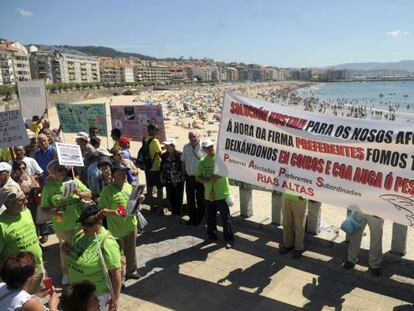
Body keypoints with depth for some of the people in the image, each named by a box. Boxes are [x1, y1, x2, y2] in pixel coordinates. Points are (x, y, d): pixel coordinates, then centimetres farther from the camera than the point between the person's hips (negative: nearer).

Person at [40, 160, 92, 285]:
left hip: (79, 222, 2)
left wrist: (80, 193, -21)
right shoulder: (48, 188, -7)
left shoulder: (74, 181, -4)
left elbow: (89, 195, -1)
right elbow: (44, 208, -3)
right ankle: (66, 273, 36)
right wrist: (53, 211, -23)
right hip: (62, 226, -1)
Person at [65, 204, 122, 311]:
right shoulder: (80, 235, -4)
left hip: (96, 295, -7)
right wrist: (68, 251, -8)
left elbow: (115, 272, -22)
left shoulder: (106, 243, -26)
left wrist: (115, 299, -17)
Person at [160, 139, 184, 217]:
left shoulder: (179, 155, -11)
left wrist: (183, 177, -13)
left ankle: (178, 213, 19)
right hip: (168, 181, 5)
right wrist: (162, 179, 7)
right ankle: (173, 212, 28)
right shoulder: (164, 155, 5)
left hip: (178, 180, -4)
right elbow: (162, 167, 11)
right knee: (170, 197, 11)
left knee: (178, 198, 4)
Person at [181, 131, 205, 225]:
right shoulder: (186, 147, 2)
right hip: (189, 177, 5)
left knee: (200, 199, 9)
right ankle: (192, 217, 31)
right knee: (190, 199, 14)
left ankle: (199, 218, 26)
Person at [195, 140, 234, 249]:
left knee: (226, 217, 0)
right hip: (209, 194, 4)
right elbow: (197, 178, 5)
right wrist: (208, 180, -12)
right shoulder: (202, 162, 3)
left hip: (222, 194, -4)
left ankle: (229, 239, 12)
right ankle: (212, 236, 35)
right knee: (211, 217, 18)